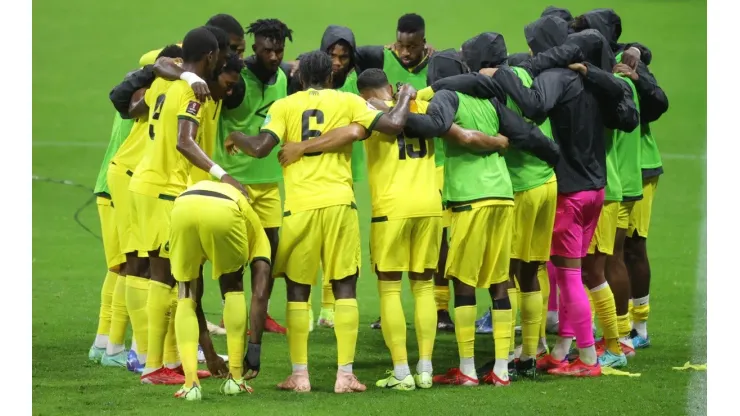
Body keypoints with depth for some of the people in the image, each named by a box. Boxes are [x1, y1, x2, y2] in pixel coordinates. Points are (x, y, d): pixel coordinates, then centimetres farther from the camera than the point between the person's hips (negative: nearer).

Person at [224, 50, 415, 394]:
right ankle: (345, 375, 0)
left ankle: (299, 375, 6)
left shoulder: (284, 106, 6)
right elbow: (394, 124, -1)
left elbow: (260, 148, -6)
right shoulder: (347, 102, 7)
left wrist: (236, 138, 15)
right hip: (339, 202, 0)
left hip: (299, 207, 0)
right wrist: (405, 97, 19)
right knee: (345, 287, 5)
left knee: (297, 290, 9)